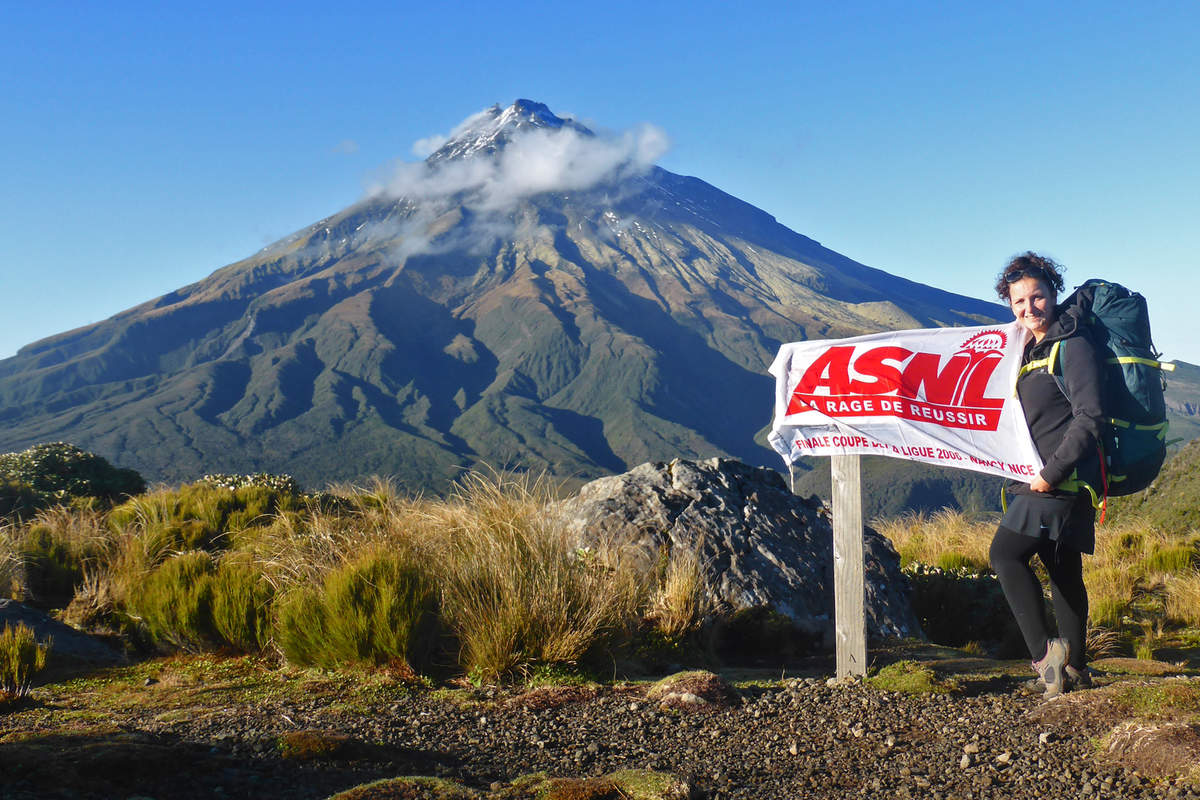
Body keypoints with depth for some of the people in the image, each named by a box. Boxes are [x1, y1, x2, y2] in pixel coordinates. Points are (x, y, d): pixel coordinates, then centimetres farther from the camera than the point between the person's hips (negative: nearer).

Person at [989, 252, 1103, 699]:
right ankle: (1073, 666, 20)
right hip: (1044, 481, 9)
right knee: (1062, 570, 12)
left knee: (1006, 553, -15)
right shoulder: (1033, 351, 17)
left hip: (1063, 481, -9)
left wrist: (1051, 474, -19)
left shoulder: (1073, 346, -10)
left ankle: (1045, 652, -12)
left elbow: (1089, 418, -18)